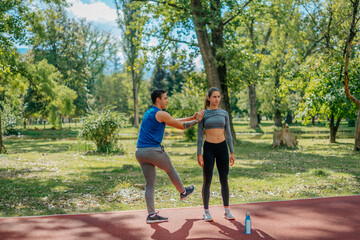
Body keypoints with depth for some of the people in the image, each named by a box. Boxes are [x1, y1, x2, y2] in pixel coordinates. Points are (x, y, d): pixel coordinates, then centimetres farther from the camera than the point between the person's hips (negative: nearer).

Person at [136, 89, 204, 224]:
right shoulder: (161, 114, -8)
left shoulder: (149, 113, 21)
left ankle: (151, 215, 9)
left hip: (140, 152, 8)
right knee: (171, 171, 19)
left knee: (150, 183, 10)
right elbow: (181, 126, -1)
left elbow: (173, 122, 28)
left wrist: (191, 118, 29)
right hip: (153, 150, -8)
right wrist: (197, 120, 13)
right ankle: (183, 192, 42)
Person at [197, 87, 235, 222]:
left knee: (224, 180, 5)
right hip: (208, 149, -2)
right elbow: (199, 135, -2)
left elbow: (228, 134, 7)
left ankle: (227, 211, 14)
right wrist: (199, 154, -7)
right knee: (207, 181, 0)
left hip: (222, 148, 3)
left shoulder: (224, 113, 6)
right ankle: (206, 212, 10)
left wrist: (232, 152, 3)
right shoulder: (203, 114, -1)